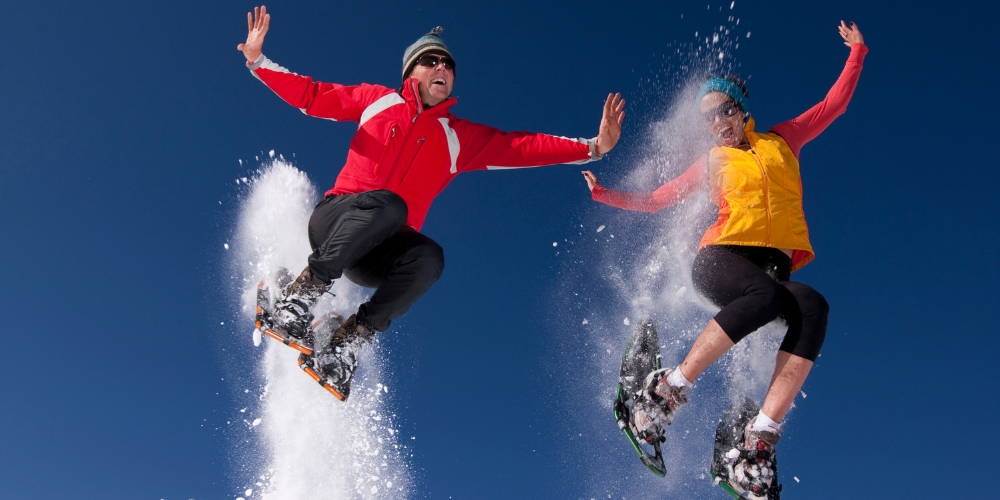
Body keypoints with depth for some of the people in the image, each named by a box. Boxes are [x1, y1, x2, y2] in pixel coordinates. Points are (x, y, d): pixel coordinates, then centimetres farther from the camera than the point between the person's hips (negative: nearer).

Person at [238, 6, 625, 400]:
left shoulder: (461, 137, 17)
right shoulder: (378, 100, 14)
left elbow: (524, 147, 9)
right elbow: (309, 95, 17)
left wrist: (592, 147, -1)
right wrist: (258, 60, 5)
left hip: (377, 256, 2)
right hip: (334, 223, -2)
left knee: (428, 257, -32)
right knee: (387, 204, -34)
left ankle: (351, 339, -23)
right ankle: (303, 292, -28)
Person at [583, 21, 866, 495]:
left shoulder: (782, 140, 24)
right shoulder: (712, 163, 21)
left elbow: (833, 105, 30)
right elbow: (656, 199, 25)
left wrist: (856, 53, 25)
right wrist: (604, 194, 16)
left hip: (773, 267, 2)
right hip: (722, 259, -2)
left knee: (813, 306, -34)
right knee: (768, 295, -38)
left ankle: (759, 440, -39)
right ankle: (668, 388, -31)